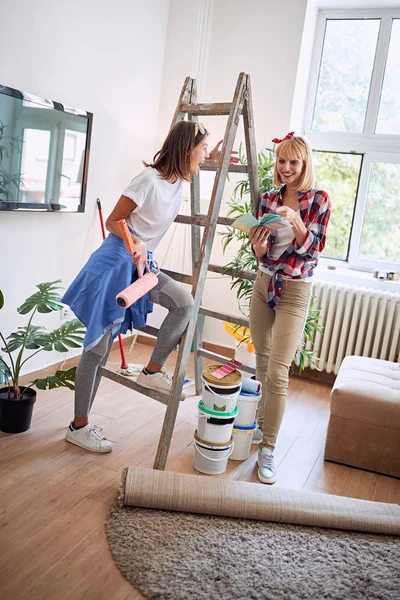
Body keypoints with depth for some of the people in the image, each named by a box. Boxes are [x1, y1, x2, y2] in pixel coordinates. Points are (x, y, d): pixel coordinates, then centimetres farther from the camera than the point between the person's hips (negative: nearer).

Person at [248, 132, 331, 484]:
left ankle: (268, 449, 0)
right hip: (264, 285, 5)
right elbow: (261, 253, 5)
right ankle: (261, 424, 32)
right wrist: (258, 247, -18)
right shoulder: (268, 200, 5)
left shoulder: (318, 200, -6)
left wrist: (295, 221, -28)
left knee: (277, 371, -9)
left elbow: (313, 249, -12)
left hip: (294, 291, -4)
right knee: (262, 364, 14)